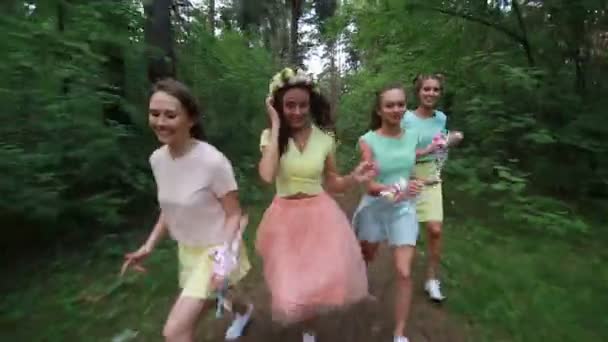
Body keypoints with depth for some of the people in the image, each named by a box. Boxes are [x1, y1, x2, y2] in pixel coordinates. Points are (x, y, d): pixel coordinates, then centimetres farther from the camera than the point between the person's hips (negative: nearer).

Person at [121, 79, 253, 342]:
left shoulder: (213, 162, -28)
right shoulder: (157, 159, -8)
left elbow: (234, 215, -19)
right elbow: (171, 207, 7)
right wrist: (149, 245, 2)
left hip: (216, 248, -7)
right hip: (187, 249, 7)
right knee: (207, 300, 30)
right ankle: (244, 310, 63)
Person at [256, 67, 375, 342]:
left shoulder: (324, 137, -4)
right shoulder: (270, 136, -8)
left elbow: (332, 183, 4)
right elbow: (267, 176, -28)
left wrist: (355, 177, -17)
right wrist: (276, 126, -22)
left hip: (320, 216, 1)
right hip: (286, 218, 0)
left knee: (330, 280, 6)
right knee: (291, 292, 7)